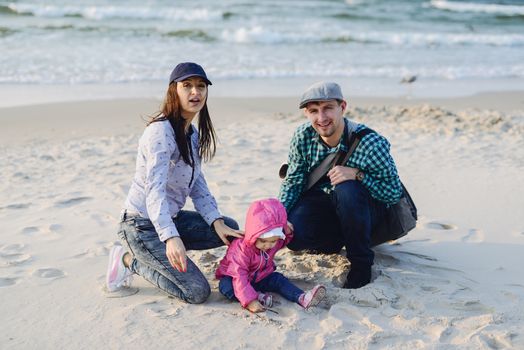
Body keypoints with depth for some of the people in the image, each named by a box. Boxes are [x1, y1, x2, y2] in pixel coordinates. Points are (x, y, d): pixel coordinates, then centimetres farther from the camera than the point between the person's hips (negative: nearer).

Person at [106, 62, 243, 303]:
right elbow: (154, 189, -31)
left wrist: (217, 222, -6)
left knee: (230, 230, 9)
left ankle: (167, 251, 8)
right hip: (143, 225, -9)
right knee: (198, 292, -14)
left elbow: (198, 186, 8)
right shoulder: (160, 131, -21)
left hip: (171, 218, 9)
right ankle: (131, 261, 0)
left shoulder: (192, 134, 9)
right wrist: (171, 237, -44)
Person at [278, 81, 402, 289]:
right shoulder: (303, 137, -13)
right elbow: (292, 182, -4)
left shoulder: (370, 143, -25)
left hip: (364, 208, -3)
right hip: (321, 202, 3)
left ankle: (361, 263, -16)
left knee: (347, 190, -38)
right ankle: (337, 242, 10)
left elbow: (395, 192, -21)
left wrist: (357, 174, -35)